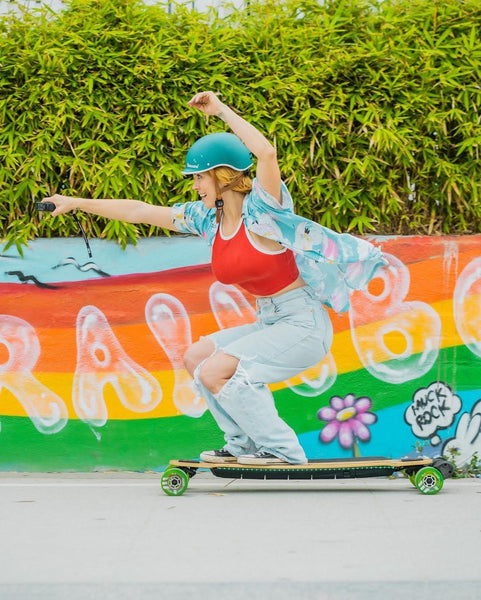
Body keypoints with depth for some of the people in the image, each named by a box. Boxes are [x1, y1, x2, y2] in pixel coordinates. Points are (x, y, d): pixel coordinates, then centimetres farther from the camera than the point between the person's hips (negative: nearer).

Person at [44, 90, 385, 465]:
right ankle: (246, 444, 14)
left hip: (304, 325, -9)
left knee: (214, 372, -16)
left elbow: (266, 153, -34)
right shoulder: (207, 218, 7)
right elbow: (140, 211, 12)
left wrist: (221, 110, -26)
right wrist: (77, 203, 14)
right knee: (196, 357, 11)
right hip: (269, 323, 9)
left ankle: (282, 450, -5)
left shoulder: (262, 207, -14)